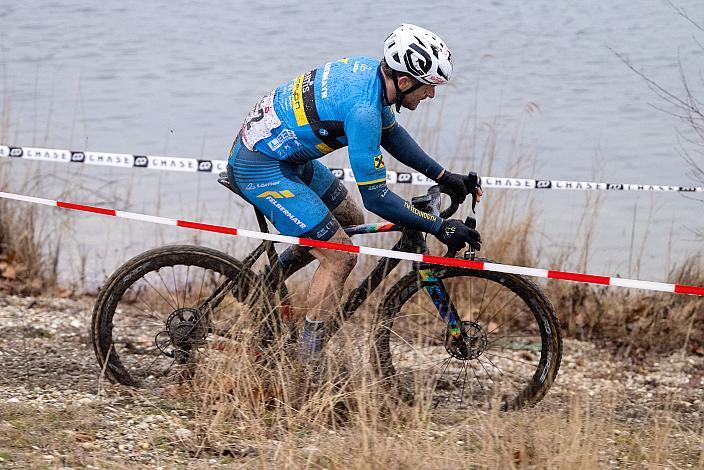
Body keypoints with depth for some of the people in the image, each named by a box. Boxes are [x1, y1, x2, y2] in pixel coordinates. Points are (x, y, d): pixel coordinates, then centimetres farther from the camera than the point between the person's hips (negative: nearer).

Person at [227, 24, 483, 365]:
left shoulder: (370, 71, -1)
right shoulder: (363, 109, -29)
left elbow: (391, 133, 18)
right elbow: (376, 197, -25)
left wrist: (444, 177, 15)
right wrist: (438, 227, -20)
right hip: (262, 168, -10)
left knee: (349, 218, 21)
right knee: (339, 256, -9)